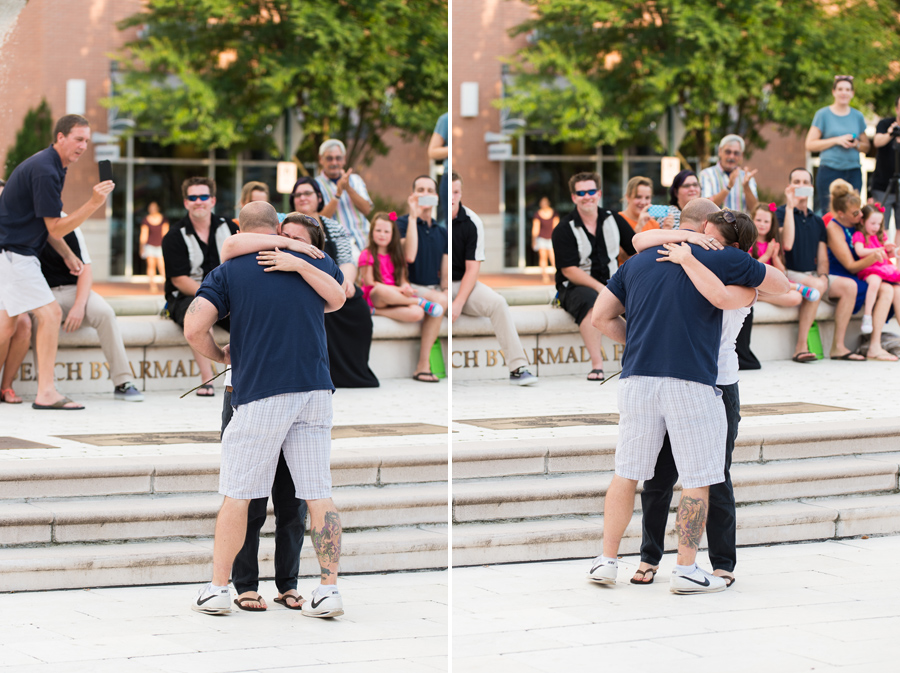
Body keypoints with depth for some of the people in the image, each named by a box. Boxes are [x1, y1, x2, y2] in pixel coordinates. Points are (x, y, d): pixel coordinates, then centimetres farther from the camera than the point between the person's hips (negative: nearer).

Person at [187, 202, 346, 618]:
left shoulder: (228, 272, 2)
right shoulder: (317, 261, 11)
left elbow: (194, 329, -8)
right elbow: (337, 301, 30)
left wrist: (220, 357, 10)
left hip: (260, 395, -3)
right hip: (315, 389, 3)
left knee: (237, 494, 6)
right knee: (319, 493, 4)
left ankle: (217, 589, 10)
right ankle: (329, 590, 1)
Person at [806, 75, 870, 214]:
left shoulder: (858, 116, 14)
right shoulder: (823, 114, 3)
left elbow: (866, 147, 21)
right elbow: (810, 145, -2)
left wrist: (857, 144, -2)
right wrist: (836, 140, -11)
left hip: (853, 171, 3)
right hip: (829, 171, -3)